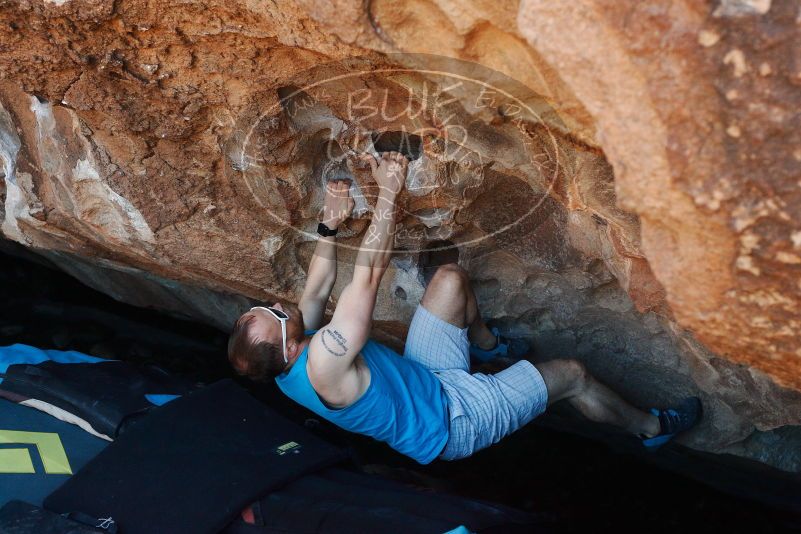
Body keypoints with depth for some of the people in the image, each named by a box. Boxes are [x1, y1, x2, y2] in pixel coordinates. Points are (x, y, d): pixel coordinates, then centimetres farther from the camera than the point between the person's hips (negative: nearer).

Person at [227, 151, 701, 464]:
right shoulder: (322, 365, -40)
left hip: (421, 378, 8)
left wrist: (330, 223, -7)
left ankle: (486, 344, 35)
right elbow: (369, 272, -37)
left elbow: (319, 287, 1)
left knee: (450, 277, 6)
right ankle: (650, 427, 24)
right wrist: (389, 192, -31)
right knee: (571, 374, -4)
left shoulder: (285, 364, -13)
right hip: (448, 422, -8)